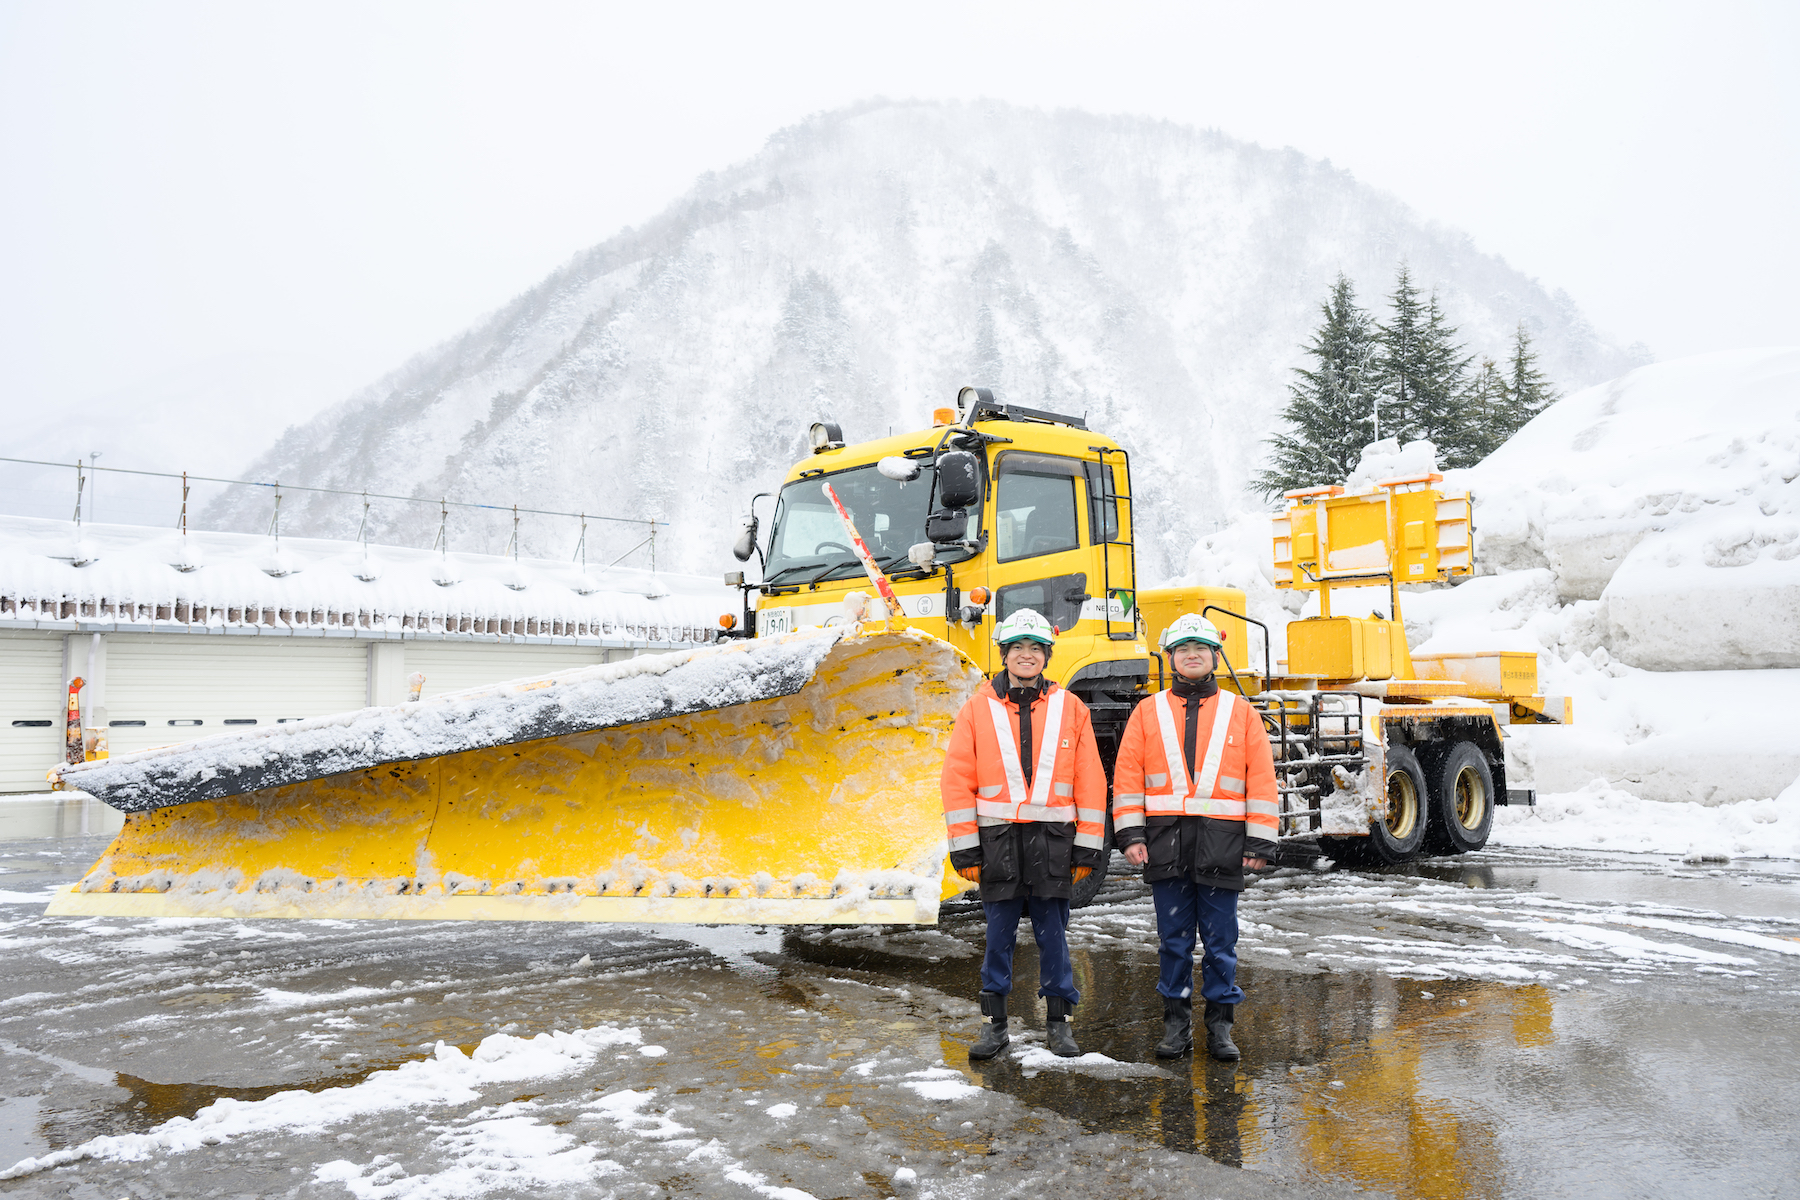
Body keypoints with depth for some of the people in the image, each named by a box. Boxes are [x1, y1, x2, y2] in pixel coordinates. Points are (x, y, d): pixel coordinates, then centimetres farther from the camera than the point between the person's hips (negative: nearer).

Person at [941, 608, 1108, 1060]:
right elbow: (958, 781, 1)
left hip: (1051, 840, 0)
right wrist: (965, 849, -3)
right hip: (998, 839, 0)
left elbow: (1090, 782, 5)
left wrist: (1087, 849, 0)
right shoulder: (977, 708, 3)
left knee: (1053, 934, 7)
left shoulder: (1070, 708, 5)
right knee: (999, 935, 7)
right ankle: (994, 1023, 20)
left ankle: (1059, 1022, 21)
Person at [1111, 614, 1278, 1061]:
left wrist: (1260, 843, -1)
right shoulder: (1147, 712, 8)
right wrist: (1131, 834, -3)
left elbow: (1262, 781, 5)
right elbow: (1127, 775, 5)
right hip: (1166, 842, 1)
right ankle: (1176, 1021, 19)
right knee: (1174, 939, 8)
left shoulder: (1241, 713, 8)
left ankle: (1220, 1024, 18)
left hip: (1222, 845, 0)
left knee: (1220, 941, 6)